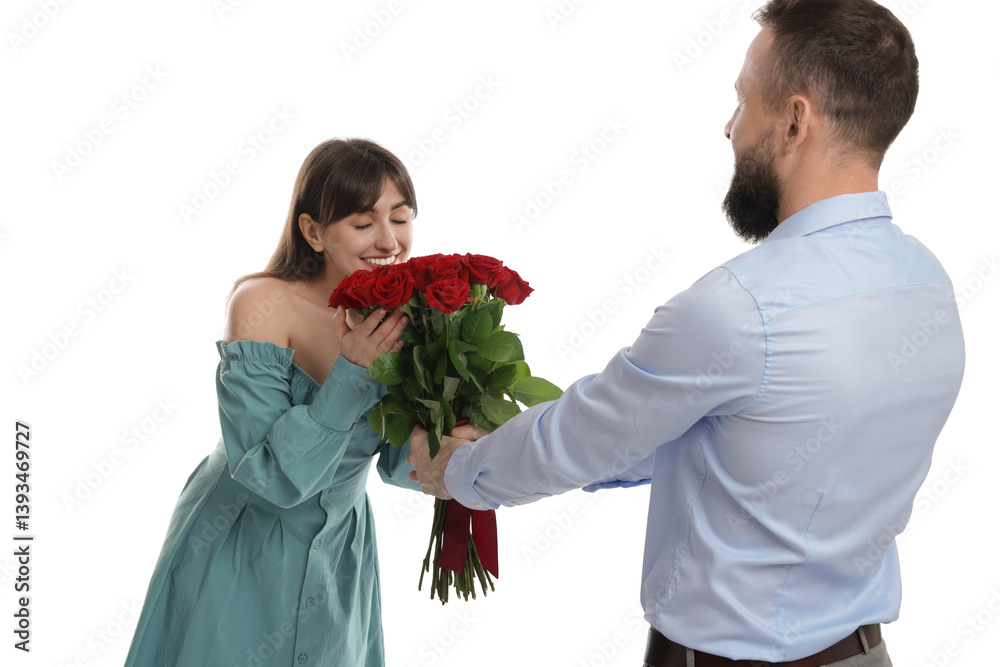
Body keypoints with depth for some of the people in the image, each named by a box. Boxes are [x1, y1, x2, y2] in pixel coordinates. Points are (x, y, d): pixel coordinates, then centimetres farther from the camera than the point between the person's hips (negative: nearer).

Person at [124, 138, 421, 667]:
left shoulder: (401, 318, -11)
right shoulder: (263, 306, -25)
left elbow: (399, 464, -6)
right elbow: (269, 474, -27)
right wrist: (353, 372, -35)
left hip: (338, 554, 5)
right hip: (239, 557, -4)